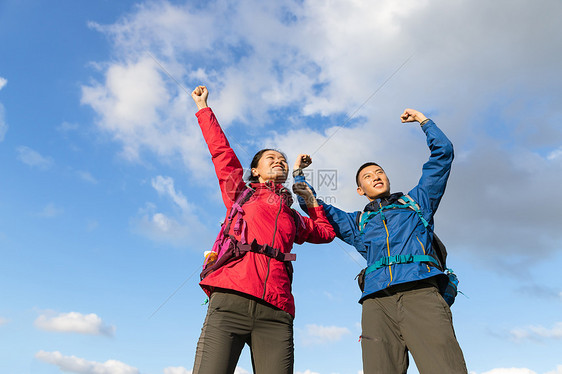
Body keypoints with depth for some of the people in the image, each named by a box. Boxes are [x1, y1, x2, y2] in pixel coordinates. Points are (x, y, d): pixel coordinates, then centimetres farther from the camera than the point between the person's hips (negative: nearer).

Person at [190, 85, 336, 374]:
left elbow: (327, 232, 41)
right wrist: (203, 107, 28)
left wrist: (312, 201, 37)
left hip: (275, 312, 3)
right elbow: (221, 151, 21)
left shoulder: (294, 218, 27)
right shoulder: (240, 192, 21)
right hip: (231, 298, -3)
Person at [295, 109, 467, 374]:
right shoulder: (357, 222, 29)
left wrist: (423, 120, 34)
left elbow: (443, 152, 28)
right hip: (377, 302, 1)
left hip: (420, 294, -1)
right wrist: (298, 174, 37)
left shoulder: (416, 202, 27)